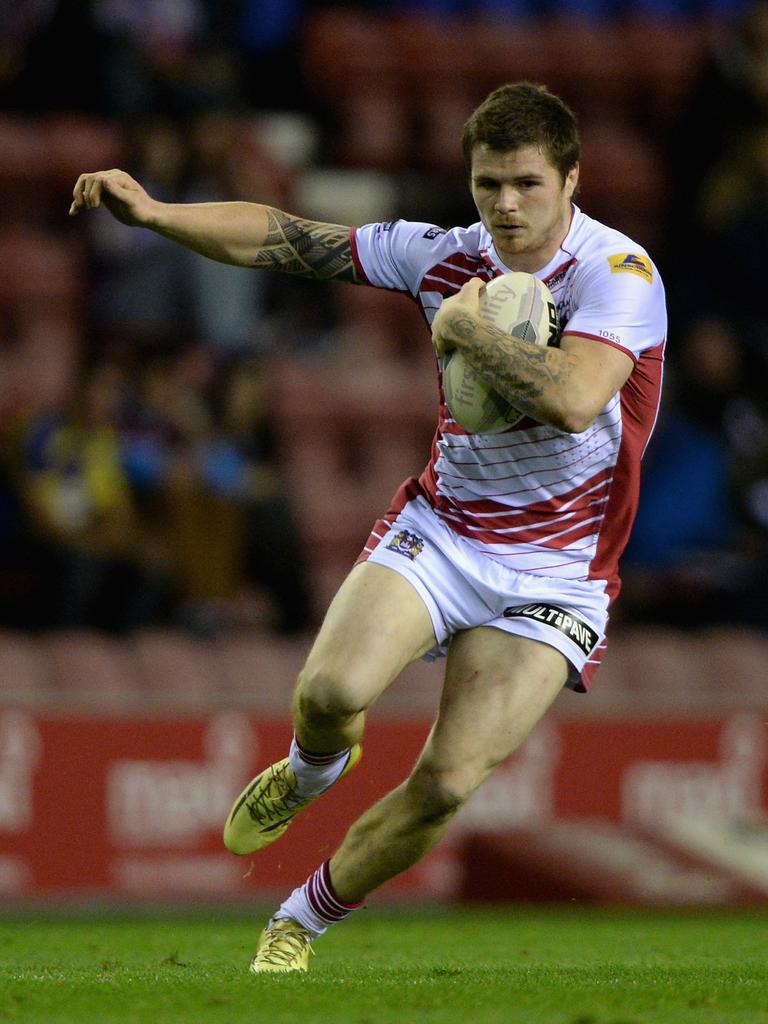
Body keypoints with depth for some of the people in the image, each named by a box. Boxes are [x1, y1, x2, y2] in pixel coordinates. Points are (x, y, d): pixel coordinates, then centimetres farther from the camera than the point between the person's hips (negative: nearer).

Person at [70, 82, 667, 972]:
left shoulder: (618, 272, -16)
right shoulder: (446, 256, 0)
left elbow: (572, 400, -34)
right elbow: (284, 241, 7)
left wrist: (466, 328, -21)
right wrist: (153, 212, -4)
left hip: (554, 575, -3)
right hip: (439, 529, 3)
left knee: (446, 785, -13)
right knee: (330, 690, -24)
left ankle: (302, 923, 11)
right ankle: (312, 770, 15)